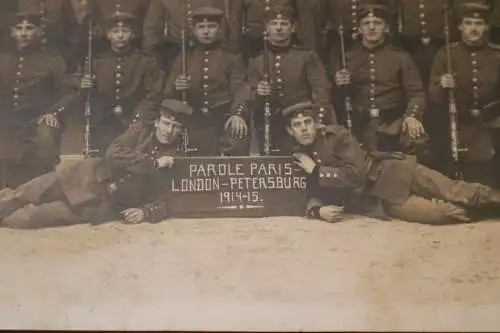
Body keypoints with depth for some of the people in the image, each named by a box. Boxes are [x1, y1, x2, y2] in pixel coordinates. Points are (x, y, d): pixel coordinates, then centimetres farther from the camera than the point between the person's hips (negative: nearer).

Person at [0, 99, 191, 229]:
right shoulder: (141, 130, 2)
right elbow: (114, 153, -13)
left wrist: (145, 212, -24)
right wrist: (153, 162, -18)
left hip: (107, 205, -2)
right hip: (92, 177, 2)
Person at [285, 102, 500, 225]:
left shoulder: (336, 134, -10)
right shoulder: (298, 157, 0)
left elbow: (356, 175, -20)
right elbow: (311, 193, 2)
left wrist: (316, 170, -19)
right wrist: (317, 210, -21)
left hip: (389, 174, -1)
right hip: (378, 201, 1)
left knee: (454, 192, -16)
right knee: (442, 212, -17)